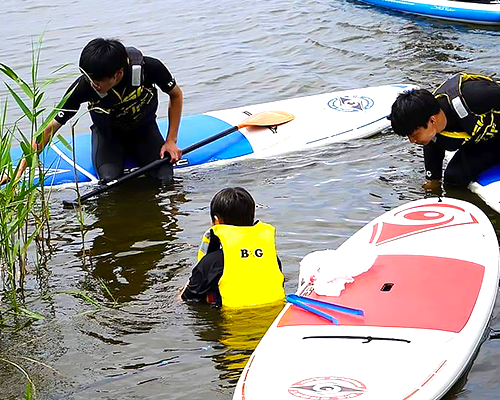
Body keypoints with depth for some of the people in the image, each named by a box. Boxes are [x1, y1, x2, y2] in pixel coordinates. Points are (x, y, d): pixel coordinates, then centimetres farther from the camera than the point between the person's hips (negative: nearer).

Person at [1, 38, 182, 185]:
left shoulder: (148, 68, -32)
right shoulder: (84, 86, -33)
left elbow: (176, 95, -10)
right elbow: (50, 129, -26)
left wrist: (171, 141, -13)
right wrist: (20, 169, -32)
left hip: (144, 128, 0)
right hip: (108, 133, 0)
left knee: (164, 177, -21)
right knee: (109, 177, -26)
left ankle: (135, 153, 11)